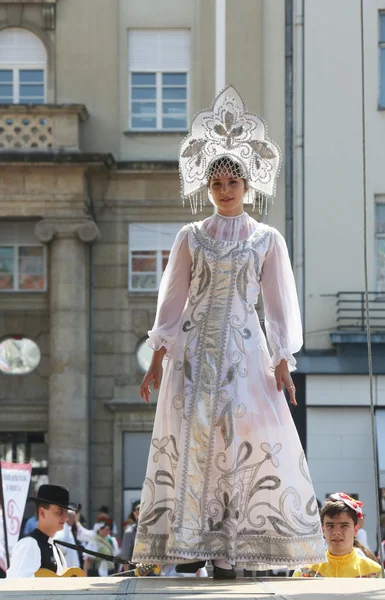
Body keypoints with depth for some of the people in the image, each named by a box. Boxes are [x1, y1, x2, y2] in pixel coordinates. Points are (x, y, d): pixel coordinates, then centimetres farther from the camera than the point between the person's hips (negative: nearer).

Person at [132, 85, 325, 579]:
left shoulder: (267, 240, 8)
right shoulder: (190, 237, 10)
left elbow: (279, 303, 7)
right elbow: (172, 300, 10)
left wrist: (282, 362, -3)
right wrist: (157, 360, 3)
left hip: (243, 349, -1)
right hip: (193, 348, 1)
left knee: (241, 436, -9)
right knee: (189, 433, -7)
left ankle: (230, 549, -6)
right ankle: (189, 545, -3)